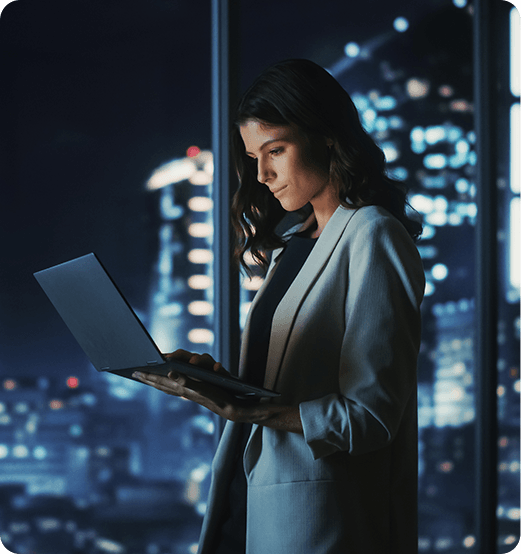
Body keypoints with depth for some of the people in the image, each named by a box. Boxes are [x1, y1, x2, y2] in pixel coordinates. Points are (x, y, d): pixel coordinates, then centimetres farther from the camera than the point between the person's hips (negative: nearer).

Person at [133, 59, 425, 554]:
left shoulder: (373, 238, -10)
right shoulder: (292, 240, 17)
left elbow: (368, 416, -16)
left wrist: (244, 408, -25)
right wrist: (217, 379, -2)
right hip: (249, 502, 7)